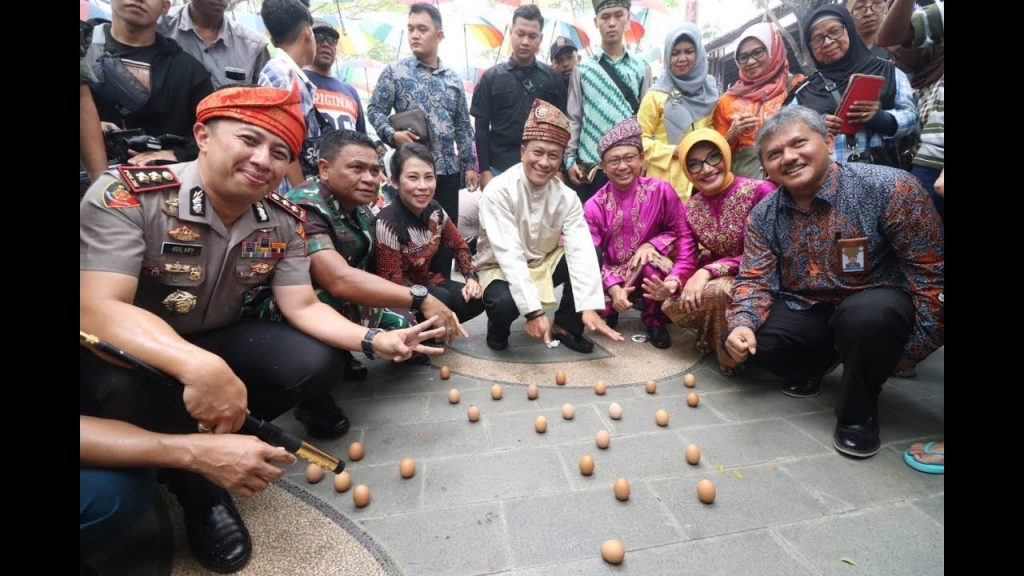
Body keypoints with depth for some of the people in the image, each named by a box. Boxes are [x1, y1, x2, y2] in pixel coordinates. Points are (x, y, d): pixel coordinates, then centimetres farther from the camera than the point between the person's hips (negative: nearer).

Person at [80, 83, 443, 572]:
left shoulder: (284, 221, -10)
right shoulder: (127, 195, -25)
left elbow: (303, 307, -11)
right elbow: (96, 310, -33)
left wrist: (373, 340, -27)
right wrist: (199, 368, -50)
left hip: (216, 340, 4)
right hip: (123, 350, -4)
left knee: (317, 360, -14)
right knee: (135, 388, -36)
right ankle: (198, 490, -6)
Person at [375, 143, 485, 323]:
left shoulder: (435, 210, -9)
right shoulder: (387, 224, -27)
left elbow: (459, 245, 7)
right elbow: (393, 282, -22)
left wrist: (472, 277, -7)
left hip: (428, 281, 6)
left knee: (476, 299, -11)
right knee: (443, 299, -30)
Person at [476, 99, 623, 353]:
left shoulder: (567, 196, -11)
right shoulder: (498, 191, -24)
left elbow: (581, 250, -22)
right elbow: (509, 255, -32)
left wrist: (590, 307, -34)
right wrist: (534, 311, -39)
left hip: (546, 263, 5)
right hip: (501, 268, -4)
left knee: (594, 255, -19)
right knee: (504, 303, -37)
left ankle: (565, 326, 1)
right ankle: (498, 327, 3)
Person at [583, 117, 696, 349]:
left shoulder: (661, 191, -13)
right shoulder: (594, 206, -12)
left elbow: (684, 235, -11)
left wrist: (676, 277, -28)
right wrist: (613, 288, -33)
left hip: (653, 277, 0)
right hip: (613, 278, 1)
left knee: (651, 257, -34)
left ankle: (654, 318, -6)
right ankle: (609, 309, 13)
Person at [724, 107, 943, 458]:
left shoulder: (890, 188, -19)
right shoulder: (763, 216, -6)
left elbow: (930, 269, -14)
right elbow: (755, 278, -8)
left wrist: (918, 341, -15)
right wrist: (742, 323, -28)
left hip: (874, 307, -3)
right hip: (805, 310, 4)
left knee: (866, 313, -37)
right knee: (744, 340, -17)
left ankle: (858, 411, -8)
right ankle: (816, 363, 16)